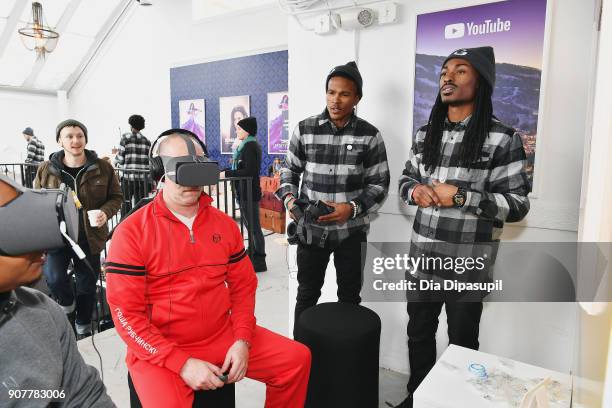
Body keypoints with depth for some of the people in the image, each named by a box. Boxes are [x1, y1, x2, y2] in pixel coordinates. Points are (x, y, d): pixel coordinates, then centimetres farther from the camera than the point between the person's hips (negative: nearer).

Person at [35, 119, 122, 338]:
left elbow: (116, 196, 3)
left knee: (87, 285, 12)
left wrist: (105, 212, -16)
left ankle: (83, 327, 37)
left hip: (90, 237, 0)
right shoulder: (46, 169, -1)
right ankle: (68, 306, 19)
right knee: (53, 279, -18)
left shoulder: (103, 167, -5)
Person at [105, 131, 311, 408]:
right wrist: (183, 363, -18)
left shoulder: (224, 224, 3)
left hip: (223, 336, 4)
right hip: (159, 350, -4)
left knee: (297, 358, 1)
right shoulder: (132, 232, -11)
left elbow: (243, 285, 7)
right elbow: (127, 314, -12)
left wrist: (242, 340, -7)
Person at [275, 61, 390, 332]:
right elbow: (289, 170, 7)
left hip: (351, 231, 0)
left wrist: (353, 208, -19)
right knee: (307, 294, 15)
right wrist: (289, 199, -12)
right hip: (311, 229, 1)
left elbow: (379, 183, -3)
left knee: (350, 297, 16)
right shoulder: (304, 129, -1)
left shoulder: (369, 136, -4)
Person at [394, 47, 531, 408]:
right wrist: (415, 191, -9)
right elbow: (406, 179, 15)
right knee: (418, 332, 19)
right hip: (422, 256, 5)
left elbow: (518, 204, -11)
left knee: (462, 342, 14)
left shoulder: (502, 138, -10)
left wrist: (461, 196, -22)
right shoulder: (425, 134, 7)